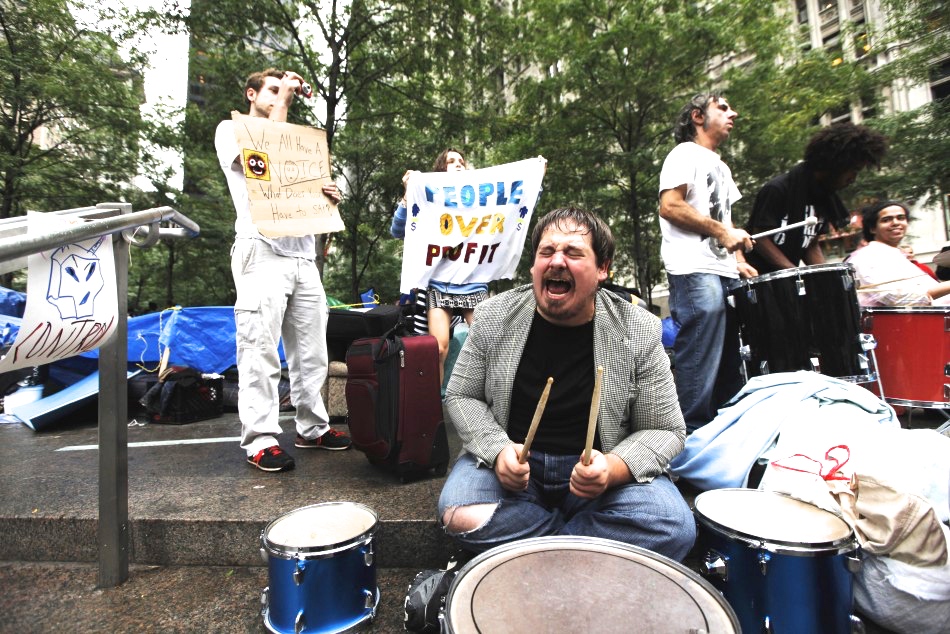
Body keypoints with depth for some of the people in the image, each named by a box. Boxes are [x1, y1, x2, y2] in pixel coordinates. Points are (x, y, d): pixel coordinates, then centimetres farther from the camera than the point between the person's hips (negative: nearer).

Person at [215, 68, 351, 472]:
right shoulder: (230, 130, 11)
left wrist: (328, 195, 4)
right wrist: (282, 98, 1)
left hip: (303, 255, 6)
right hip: (262, 253, -6)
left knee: (311, 351, 5)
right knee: (260, 353, -8)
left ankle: (312, 428, 14)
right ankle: (260, 440, -2)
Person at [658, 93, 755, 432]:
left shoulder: (721, 166, 28)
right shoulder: (686, 154, 1)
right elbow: (669, 206, -13)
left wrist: (740, 261, 15)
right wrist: (722, 232, -13)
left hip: (725, 274, 10)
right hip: (695, 273, -9)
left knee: (728, 363, 11)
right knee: (700, 362, -11)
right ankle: (693, 434, -3)